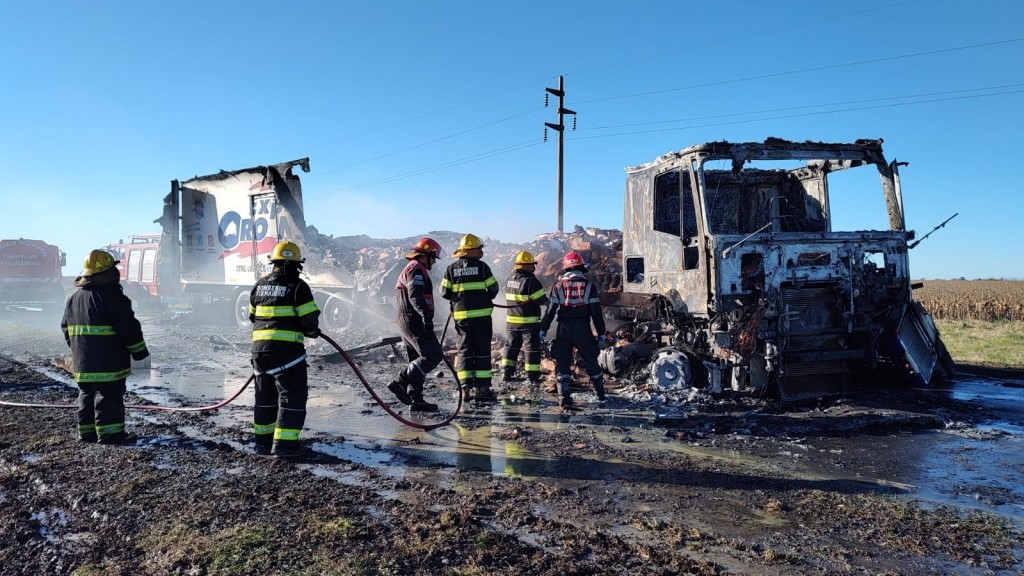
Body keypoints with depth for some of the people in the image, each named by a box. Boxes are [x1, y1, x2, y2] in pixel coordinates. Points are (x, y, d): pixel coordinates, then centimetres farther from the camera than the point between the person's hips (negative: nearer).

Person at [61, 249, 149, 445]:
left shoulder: (74, 298, 14)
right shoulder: (111, 296, -14)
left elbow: (66, 328, 22)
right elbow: (129, 327, -16)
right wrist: (140, 352, -6)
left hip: (82, 363, 8)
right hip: (108, 362, -8)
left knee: (87, 396, 16)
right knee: (109, 396, -4)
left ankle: (87, 431, 22)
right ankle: (110, 432, -3)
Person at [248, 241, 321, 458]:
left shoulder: (260, 285, 12)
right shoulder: (297, 286, -8)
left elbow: (252, 316, 20)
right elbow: (310, 319, -12)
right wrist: (312, 332, 10)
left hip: (259, 348, 7)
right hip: (286, 348, -7)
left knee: (265, 395, 19)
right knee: (292, 395, 0)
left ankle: (263, 441, 27)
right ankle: (284, 444, -4)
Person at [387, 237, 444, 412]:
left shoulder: (409, 269, 24)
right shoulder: (417, 269, -10)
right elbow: (415, 295, -26)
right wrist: (425, 314, -37)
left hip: (407, 323, 11)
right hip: (415, 321, -11)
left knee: (418, 361, 12)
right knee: (433, 356, -12)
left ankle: (416, 400, 12)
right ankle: (400, 382, -14)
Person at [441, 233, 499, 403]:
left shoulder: (451, 269, 2)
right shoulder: (482, 266, -5)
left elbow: (444, 292, 3)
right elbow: (493, 289, -2)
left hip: (461, 315, 3)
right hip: (481, 314, -3)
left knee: (464, 349, 9)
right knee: (482, 349, 3)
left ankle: (466, 388, 4)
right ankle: (482, 388, 1)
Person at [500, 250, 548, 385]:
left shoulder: (509, 280, 6)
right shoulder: (531, 281, -17)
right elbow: (541, 299, -16)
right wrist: (546, 300, 5)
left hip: (511, 321, 6)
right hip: (530, 322, -6)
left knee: (511, 346, 15)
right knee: (532, 348, 2)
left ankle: (506, 372, 14)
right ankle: (532, 376, 3)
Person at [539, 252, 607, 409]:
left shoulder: (558, 285, 2)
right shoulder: (589, 286, 3)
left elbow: (550, 310, 0)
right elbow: (596, 312, 1)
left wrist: (543, 329, 8)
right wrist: (601, 332, 9)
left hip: (564, 329, -1)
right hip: (583, 328, 1)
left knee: (562, 362, 4)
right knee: (591, 361, 14)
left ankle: (564, 398, -5)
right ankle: (601, 394, 26)